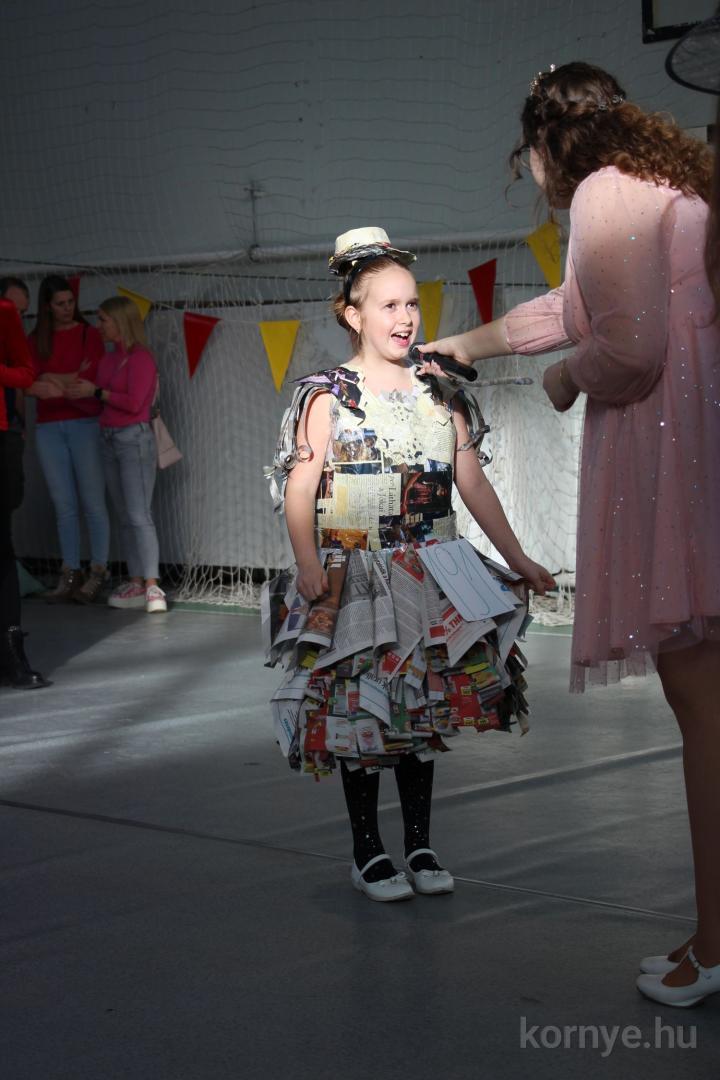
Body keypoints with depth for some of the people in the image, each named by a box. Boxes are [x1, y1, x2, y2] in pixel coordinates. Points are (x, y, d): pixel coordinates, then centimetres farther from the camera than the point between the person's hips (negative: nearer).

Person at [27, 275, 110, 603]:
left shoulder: (89, 334, 2)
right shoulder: (36, 340, 10)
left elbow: (91, 380, -7)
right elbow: (30, 384, 0)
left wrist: (49, 380, -8)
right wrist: (72, 378, -12)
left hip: (84, 424, -3)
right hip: (48, 428, 3)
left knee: (92, 502, -3)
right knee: (64, 506, 4)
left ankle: (97, 574, 2)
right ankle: (69, 576, 8)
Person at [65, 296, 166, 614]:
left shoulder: (140, 358, -9)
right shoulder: (109, 359, 13)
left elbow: (133, 403, -17)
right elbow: (98, 398, 10)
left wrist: (96, 391, -9)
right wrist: (74, 390, -3)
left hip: (134, 439, -8)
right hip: (109, 441, 8)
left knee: (139, 515, -12)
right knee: (125, 517, 6)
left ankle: (152, 587, -13)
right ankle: (136, 583, 7)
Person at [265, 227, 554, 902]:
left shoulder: (439, 394, 9)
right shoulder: (328, 395, -4)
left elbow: (473, 484, 12)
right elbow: (300, 488, -10)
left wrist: (517, 558, 9)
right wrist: (308, 565, -22)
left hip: (429, 580, 4)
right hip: (353, 579, -4)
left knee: (423, 707, 7)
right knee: (361, 710, 1)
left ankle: (420, 846, 19)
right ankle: (367, 851, 14)